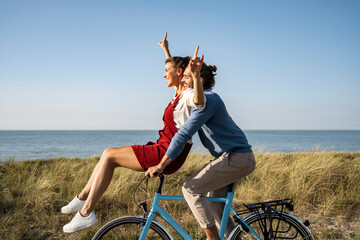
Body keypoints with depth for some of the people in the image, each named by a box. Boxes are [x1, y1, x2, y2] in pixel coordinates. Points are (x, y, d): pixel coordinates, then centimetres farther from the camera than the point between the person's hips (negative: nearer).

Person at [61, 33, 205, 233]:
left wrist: (195, 74, -52)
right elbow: (174, 67, 37)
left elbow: (200, 103, -40)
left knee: (109, 155, -11)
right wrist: (166, 51, 45)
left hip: (166, 155, -10)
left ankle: (85, 213, -7)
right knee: (109, 154, 8)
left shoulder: (188, 95, -13)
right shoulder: (179, 93, 16)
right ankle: (84, 198, 14)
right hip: (164, 151, 10)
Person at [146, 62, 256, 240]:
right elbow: (185, 132, 25)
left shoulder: (208, 99, -17)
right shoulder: (203, 100, 15)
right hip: (234, 157, 10)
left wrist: (161, 165, -22)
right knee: (215, 207, 13)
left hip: (236, 158, -10)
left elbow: (184, 134, -23)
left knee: (190, 188, -11)